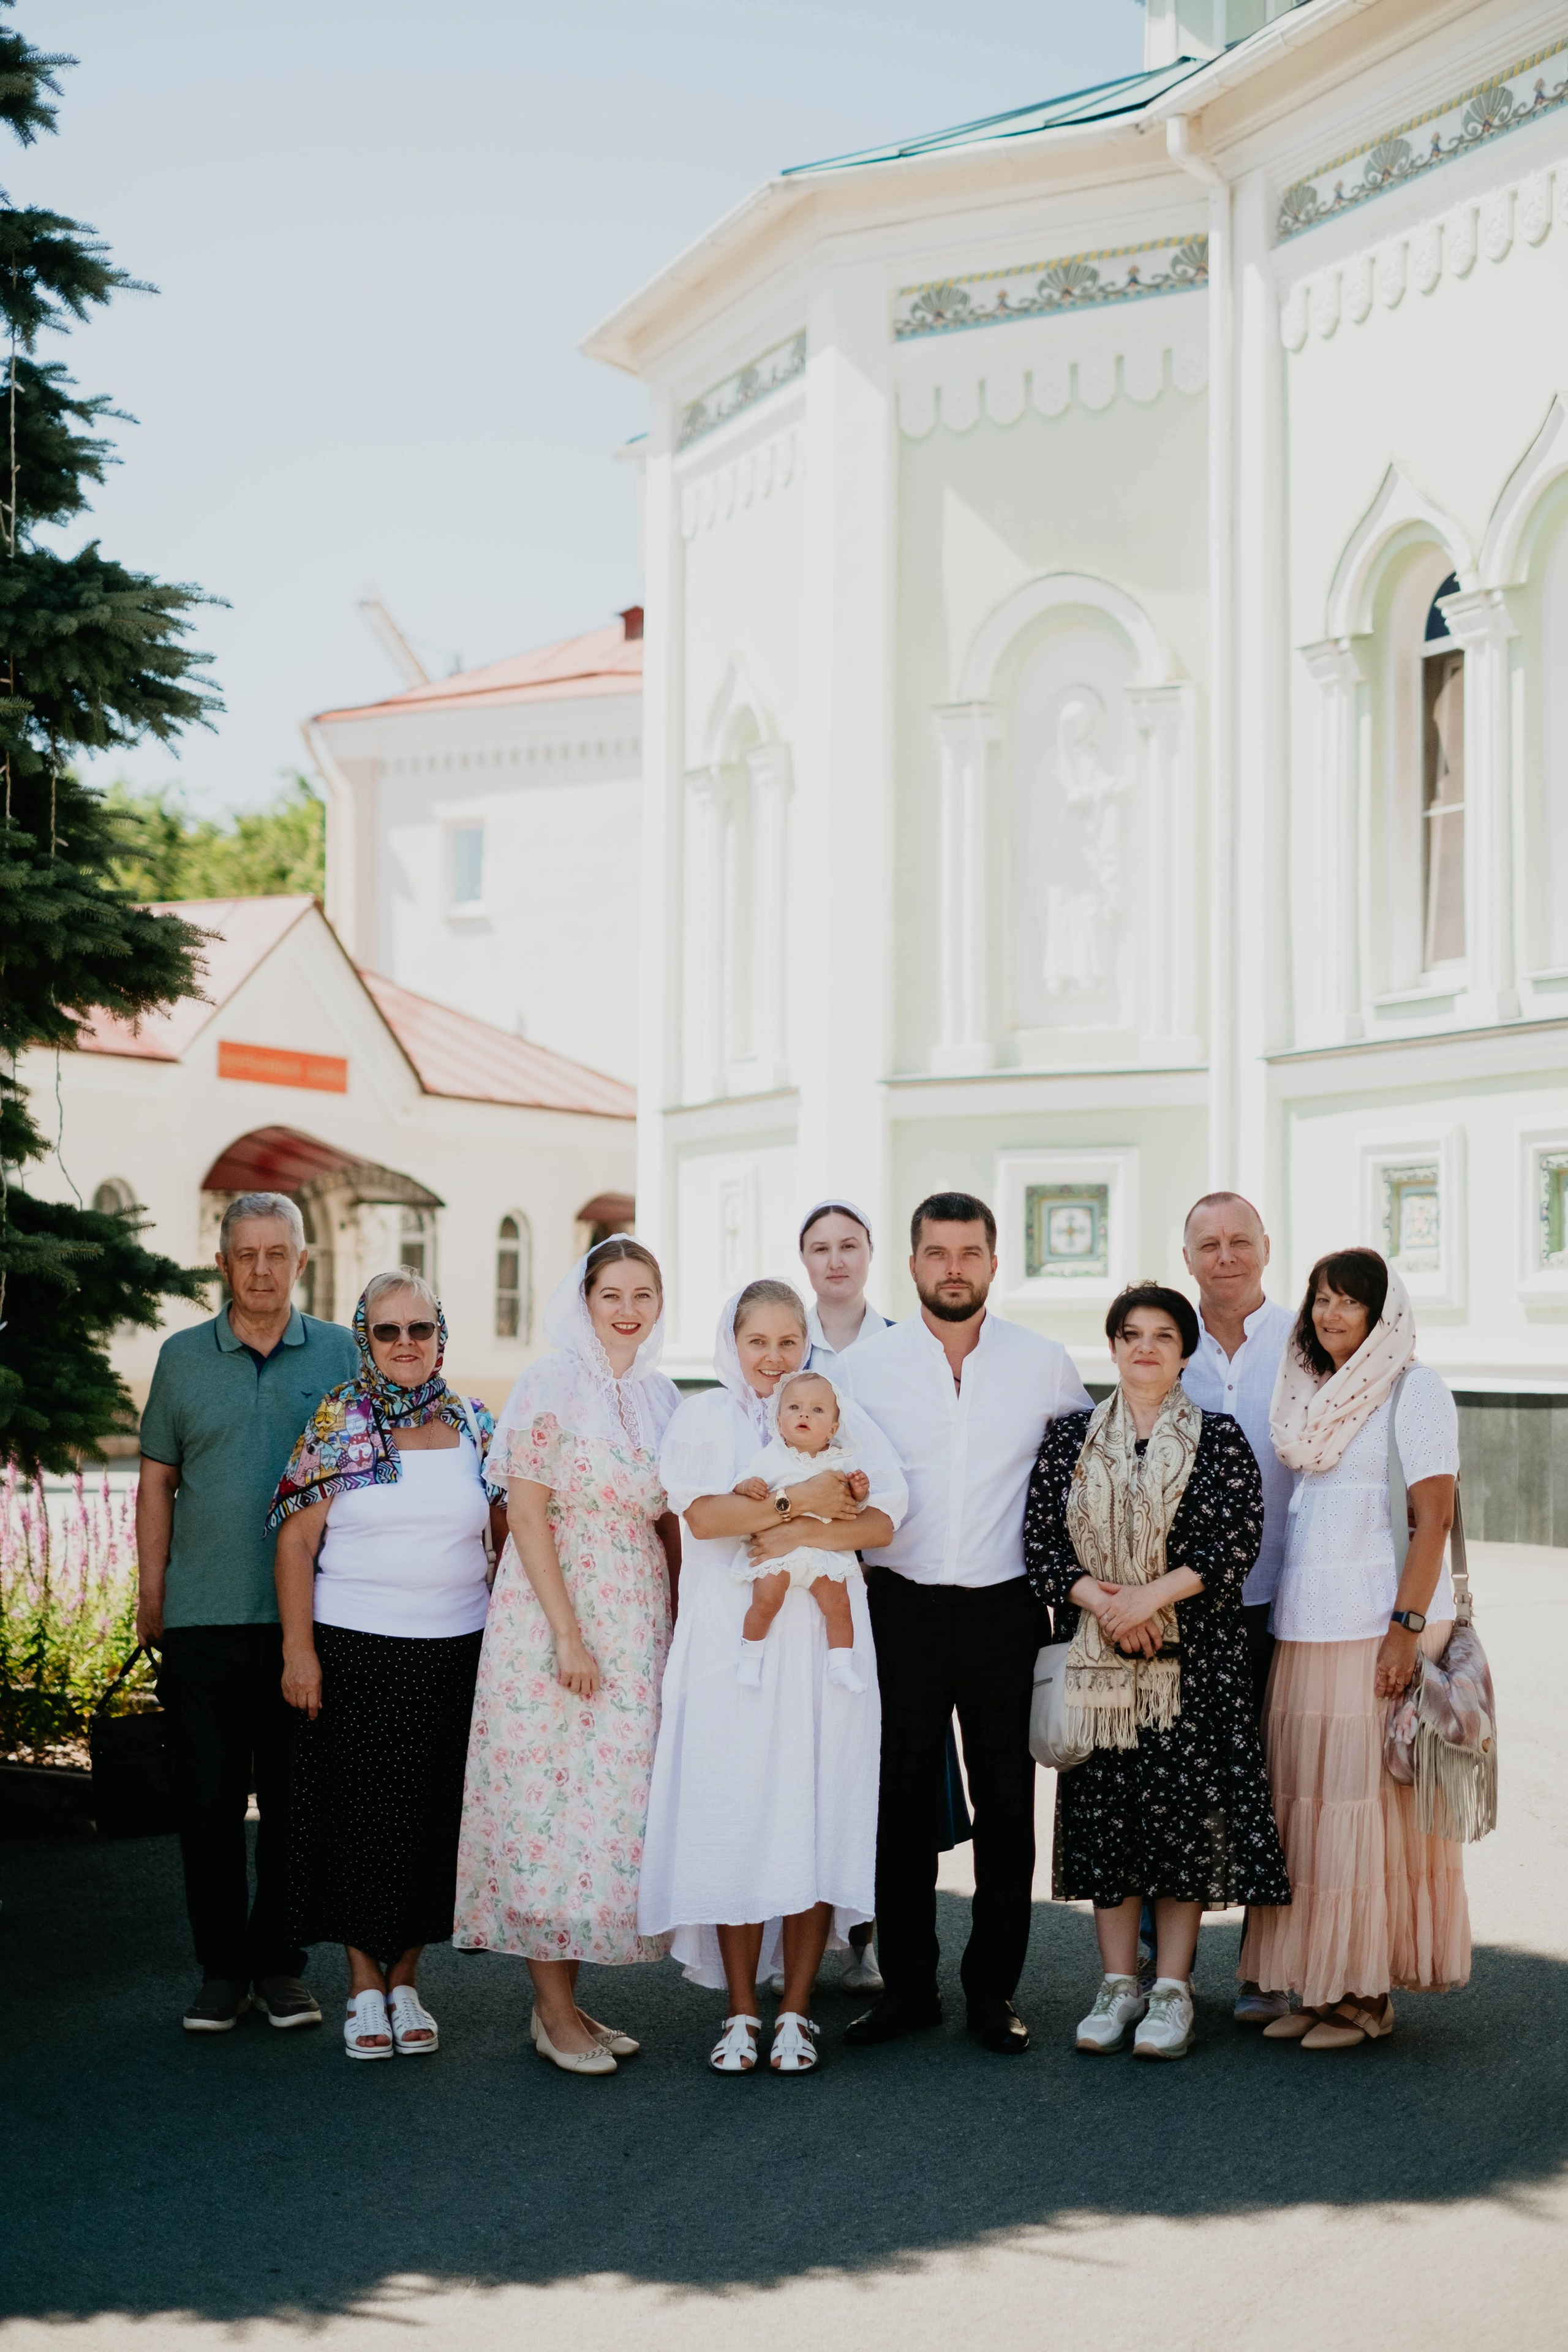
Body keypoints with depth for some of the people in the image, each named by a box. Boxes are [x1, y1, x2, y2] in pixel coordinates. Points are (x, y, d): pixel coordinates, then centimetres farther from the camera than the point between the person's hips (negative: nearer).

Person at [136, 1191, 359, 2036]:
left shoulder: (340, 1355, 5)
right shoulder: (183, 1357, 8)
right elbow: (157, 1483, 10)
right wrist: (151, 1594, 5)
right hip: (204, 1617, 1)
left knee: (296, 1799, 5)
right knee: (207, 1800, 3)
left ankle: (280, 1964, 17)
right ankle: (221, 1968, 14)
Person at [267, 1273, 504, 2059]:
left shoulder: (476, 1424, 6)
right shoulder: (338, 1422, -2)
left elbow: (511, 1534, 13)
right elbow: (296, 1539, -4)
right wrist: (299, 1650, -9)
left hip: (457, 1649, 3)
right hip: (356, 1648, -2)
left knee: (435, 1816, 6)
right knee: (363, 1812, 1)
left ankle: (406, 1980, 20)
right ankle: (366, 1985, 16)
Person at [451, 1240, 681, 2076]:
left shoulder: (660, 1395, 11)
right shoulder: (552, 1385, -7)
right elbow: (526, 1514, -12)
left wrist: (682, 1625, 8)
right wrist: (567, 1633, -17)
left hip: (637, 1622, 6)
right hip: (554, 1613, -6)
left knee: (611, 1802, 8)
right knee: (553, 1798, -3)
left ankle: (565, 1998, 19)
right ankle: (554, 2011, 6)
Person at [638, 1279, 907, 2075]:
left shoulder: (839, 1415, 13)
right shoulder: (703, 1417, 10)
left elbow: (883, 1520, 1)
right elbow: (702, 1512, -8)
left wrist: (803, 1533, -12)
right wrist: (799, 1500, -9)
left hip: (822, 1642, 1)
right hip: (730, 1643, -1)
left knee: (815, 1816, -2)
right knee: (732, 1816, -3)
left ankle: (796, 2011, 8)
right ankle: (741, 2012, 8)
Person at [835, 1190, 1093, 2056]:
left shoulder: (1042, 1362, 3)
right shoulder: (867, 1363, 2)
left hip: (1004, 1612, 0)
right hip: (901, 1607, 0)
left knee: (1007, 1803, 4)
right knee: (902, 1799, 5)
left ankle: (994, 1989, 16)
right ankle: (907, 1985, 17)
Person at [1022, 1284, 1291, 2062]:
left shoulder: (1219, 1439, 2)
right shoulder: (1071, 1439, 8)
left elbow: (1238, 1540, -7)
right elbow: (1040, 1539, 2)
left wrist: (1151, 1596, -16)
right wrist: (1101, 1600, -13)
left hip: (1192, 1659, -2)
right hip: (1097, 1657, 2)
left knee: (1183, 1810, -2)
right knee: (1104, 1812, 4)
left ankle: (1172, 1989, 8)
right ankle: (1118, 1983, 15)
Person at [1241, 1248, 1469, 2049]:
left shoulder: (1414, 1389, -5)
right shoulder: (1312, 1395, 16)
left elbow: (1433, 1516, -10)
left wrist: (1408, 1628, -17)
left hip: (1380, 1627, -7)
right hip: (1305, 1625, 7)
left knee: (1371, 1804, -3)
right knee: (1308, 1804, 6)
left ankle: (1369, 1994, 6)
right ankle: (1320, 1984, 14)